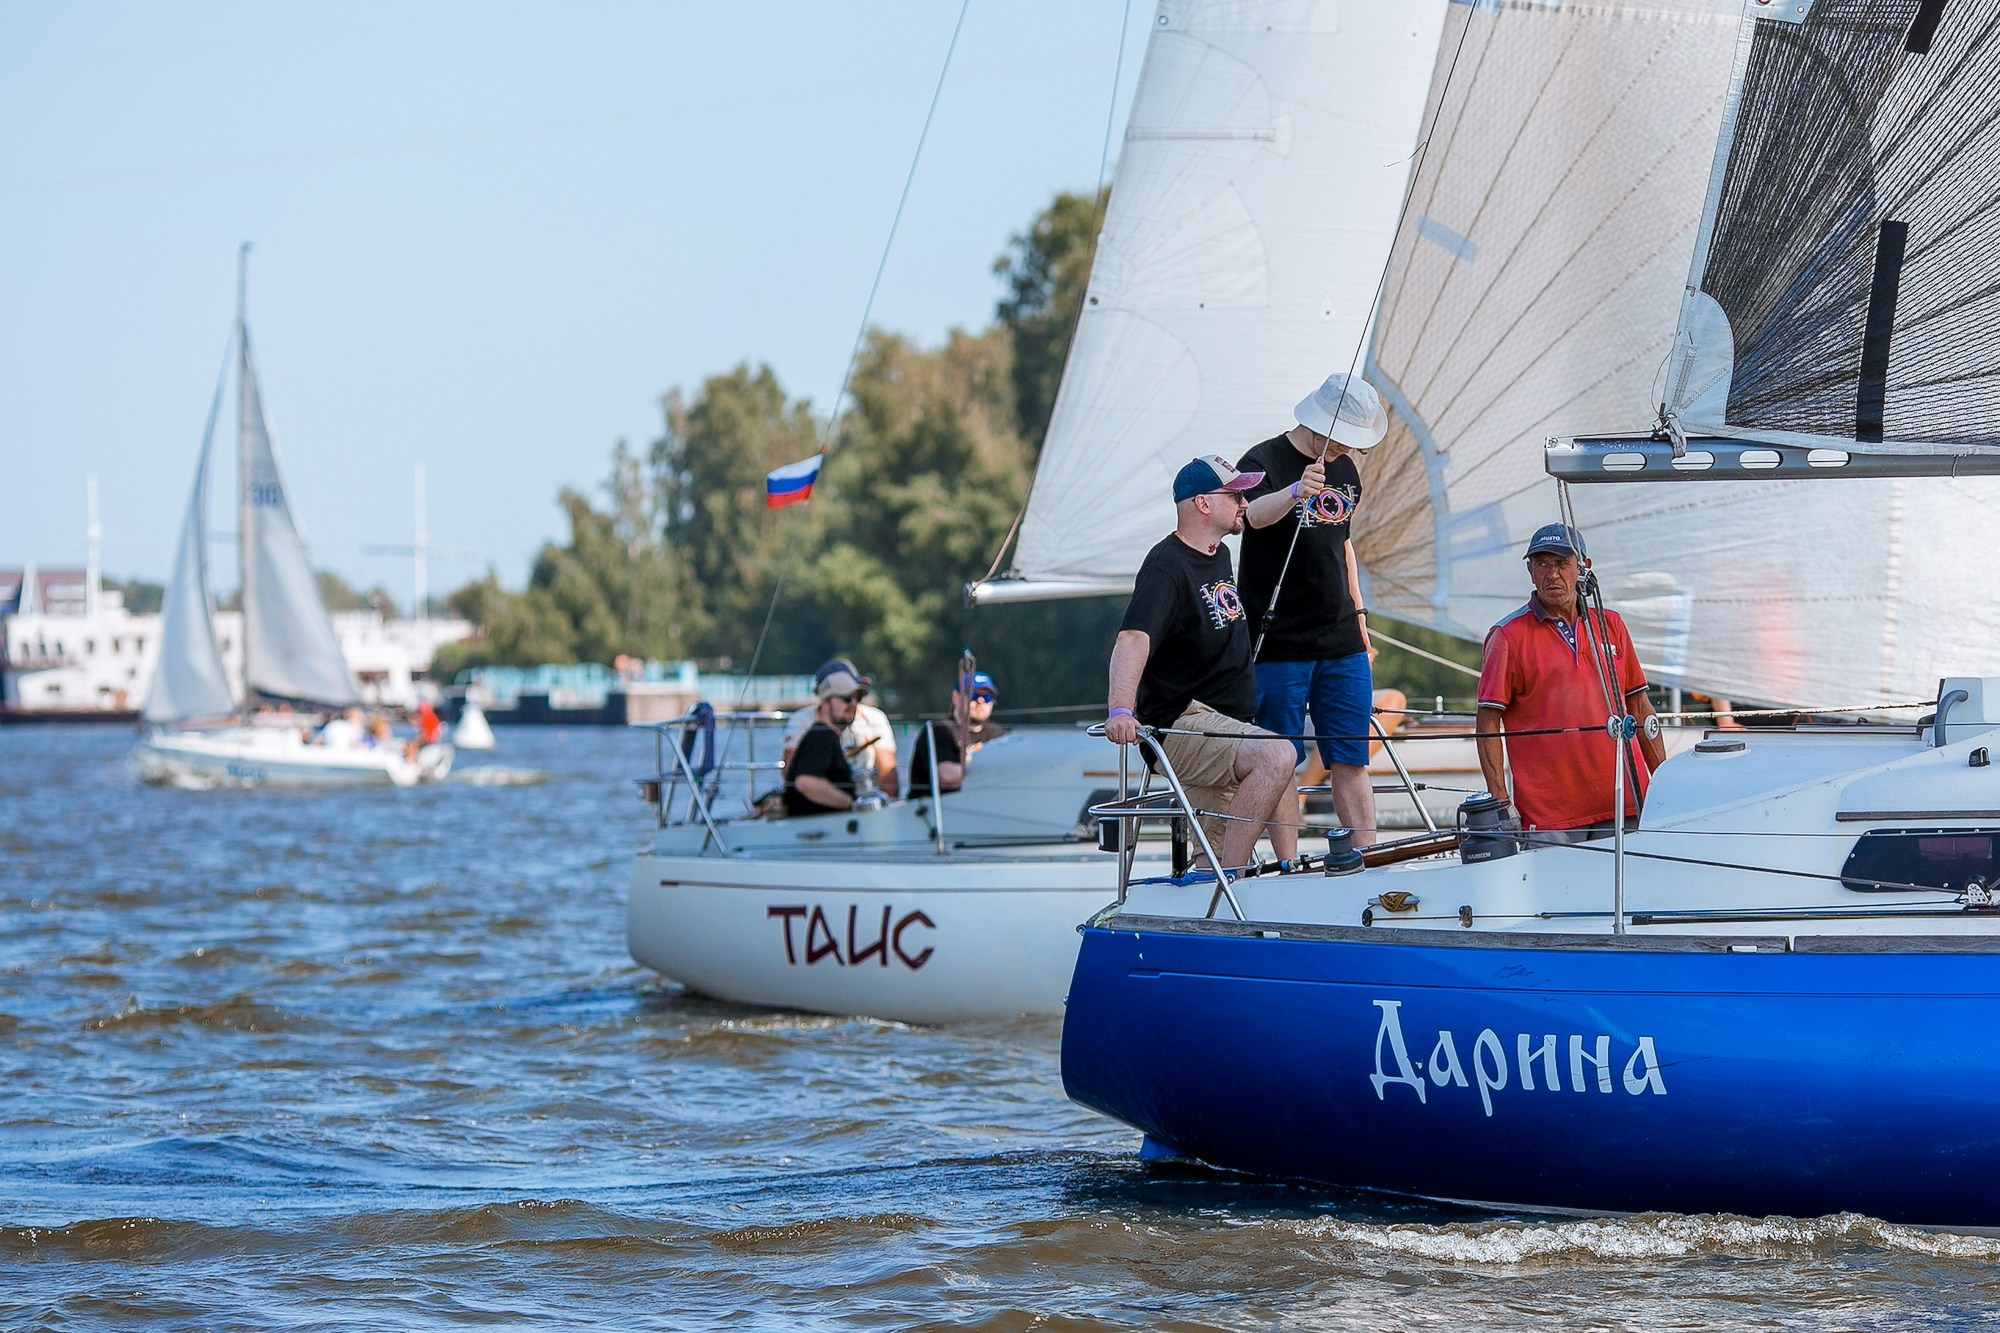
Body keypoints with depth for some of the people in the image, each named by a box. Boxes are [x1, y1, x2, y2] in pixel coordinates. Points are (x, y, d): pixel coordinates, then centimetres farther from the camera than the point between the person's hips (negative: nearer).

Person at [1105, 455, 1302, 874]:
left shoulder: (1220, 556, 15)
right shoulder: (1166, 565, -17)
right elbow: (1133, 638, -33)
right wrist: (1120, 709, -47)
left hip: (1224, 725, 11)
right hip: (1182, 726, -11)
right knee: (1278, 756, -30)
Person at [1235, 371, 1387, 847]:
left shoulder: (1345, 471, 14)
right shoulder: (1264, 461, -8)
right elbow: (1254, 514, -30)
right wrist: (1296, 493, -51)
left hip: (1342, 644, 6)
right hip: (1280, 645, -6)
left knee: (1350, 762, 3)